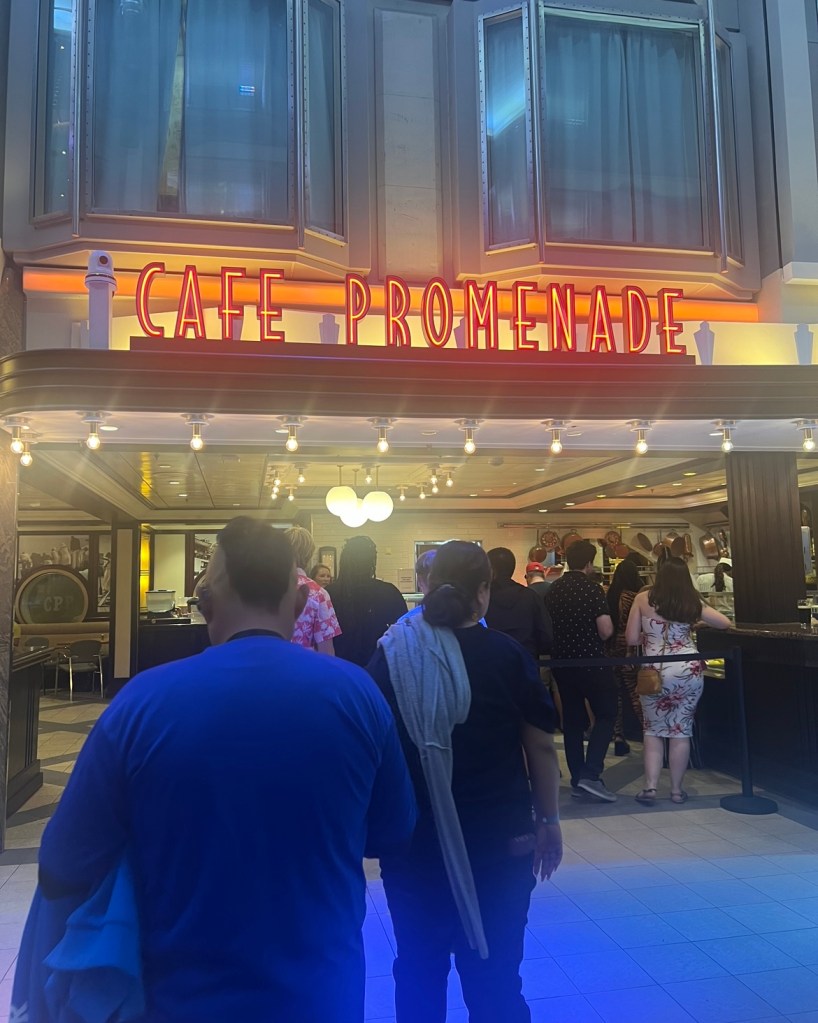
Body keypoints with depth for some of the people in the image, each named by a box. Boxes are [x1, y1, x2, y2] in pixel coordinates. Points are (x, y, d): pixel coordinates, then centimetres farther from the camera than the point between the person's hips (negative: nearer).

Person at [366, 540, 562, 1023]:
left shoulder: (392, 654, -5)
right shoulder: (508, 654, -7)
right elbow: (541, 746, -5)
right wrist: (549, 822, 7)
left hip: (413, 837, 1)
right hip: (499, 838, -1)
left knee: (419, 966, 17)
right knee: (495, 970, 12)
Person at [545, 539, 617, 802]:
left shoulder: (553, 590, 4)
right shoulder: (592, 588, -13)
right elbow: (606, 630, -18)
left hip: (562, 662, 6)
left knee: (572, 719, 12)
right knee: (606, 714, 6)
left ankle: (577, 779, 16)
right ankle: (590, 773, -6)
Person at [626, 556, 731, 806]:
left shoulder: (642, 599, -2)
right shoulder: (693, 603, 2)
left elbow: (631, 639, -1)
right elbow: (725, 623, 13)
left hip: (655, 672, -1)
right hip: (689, 671, 1)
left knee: (654, 730, 12)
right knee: (681, 730, 11)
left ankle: (650, 788, 6)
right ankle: (676, 790, 17)